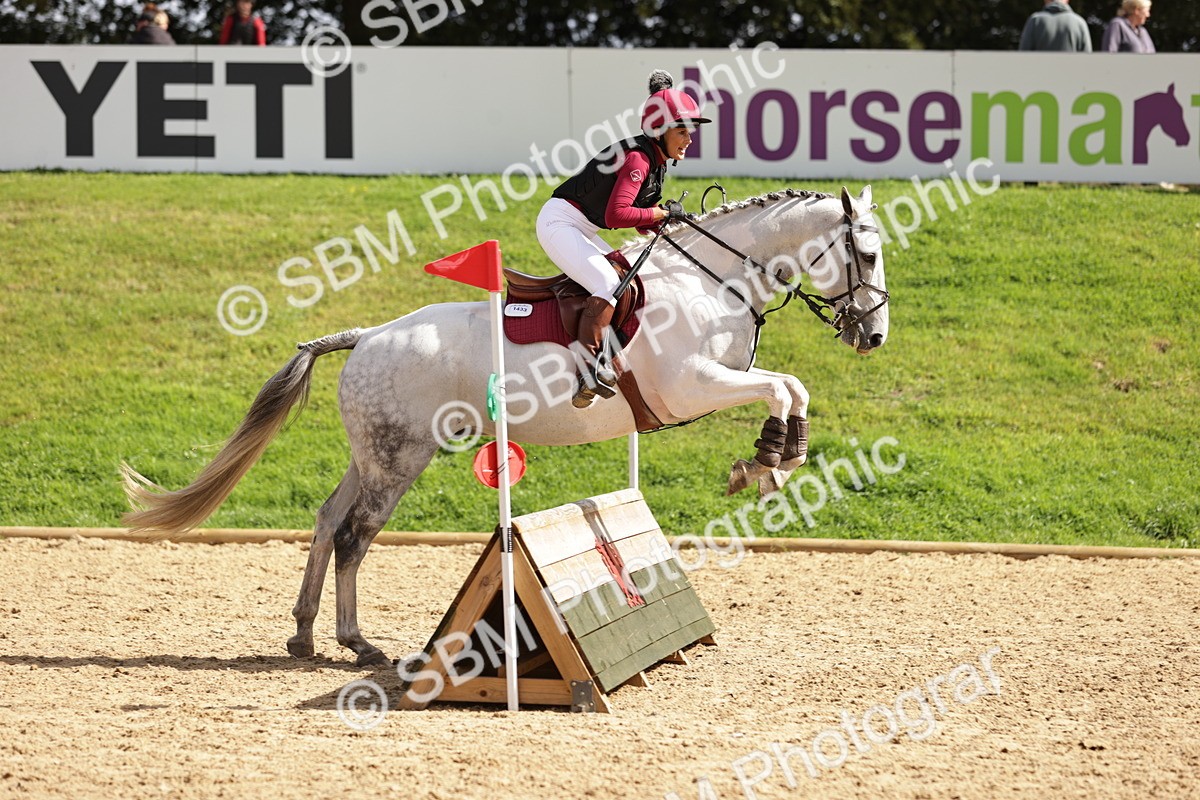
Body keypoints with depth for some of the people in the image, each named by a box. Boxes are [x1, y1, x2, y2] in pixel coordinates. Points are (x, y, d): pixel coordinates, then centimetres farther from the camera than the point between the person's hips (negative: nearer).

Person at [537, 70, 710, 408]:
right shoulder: (637, 159, -21)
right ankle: (587, 362, -30)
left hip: (582, 232, 11)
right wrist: (663, 213, -21)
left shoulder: (656, 161, 9)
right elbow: (616, 215, -32)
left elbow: (643, 223, 14)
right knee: (610, 284, -25)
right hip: (560, 223, -11)